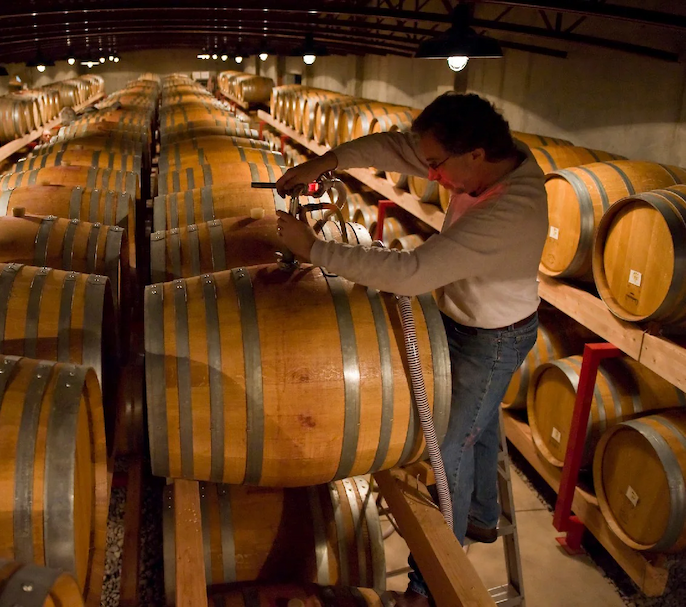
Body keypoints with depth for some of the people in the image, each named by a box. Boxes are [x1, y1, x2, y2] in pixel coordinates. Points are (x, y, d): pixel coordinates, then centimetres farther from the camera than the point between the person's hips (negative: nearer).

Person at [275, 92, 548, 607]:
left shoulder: (511, 212, -40)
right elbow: (398, 145, -6)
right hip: (464, 318, 9)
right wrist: (325, 162, -18)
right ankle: (482, 519, 53)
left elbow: (410, 273, -44)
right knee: (478, 424, 27)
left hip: (491, 341, -9)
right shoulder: (498, 155, -14)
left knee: (448, 447, 2)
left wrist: (315, 249, -37)